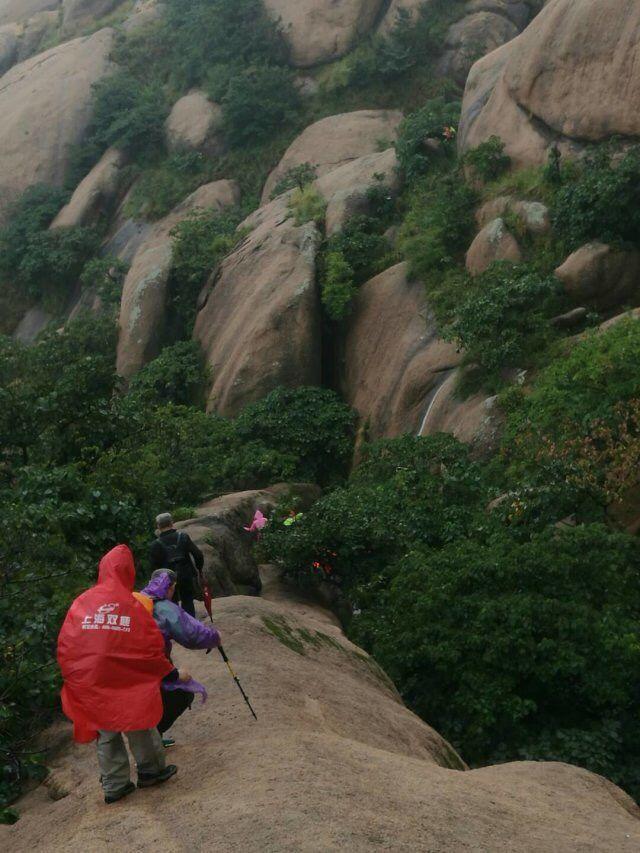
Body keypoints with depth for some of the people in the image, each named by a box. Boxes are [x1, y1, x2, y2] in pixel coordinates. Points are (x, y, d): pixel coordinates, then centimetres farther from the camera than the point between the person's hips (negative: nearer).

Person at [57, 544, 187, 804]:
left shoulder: (81, 603, -4)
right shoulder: (133, 606, -11)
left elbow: (64, 647, -2)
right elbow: (151, 649, -7)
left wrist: (73, 677, 12)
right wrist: (173, 673, 7)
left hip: (89, 686, 3)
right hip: (127, 685, -3)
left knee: (106, 734, 15)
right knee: (140, 728, 16)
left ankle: (114, 786, 20)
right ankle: (151, 770, 29)